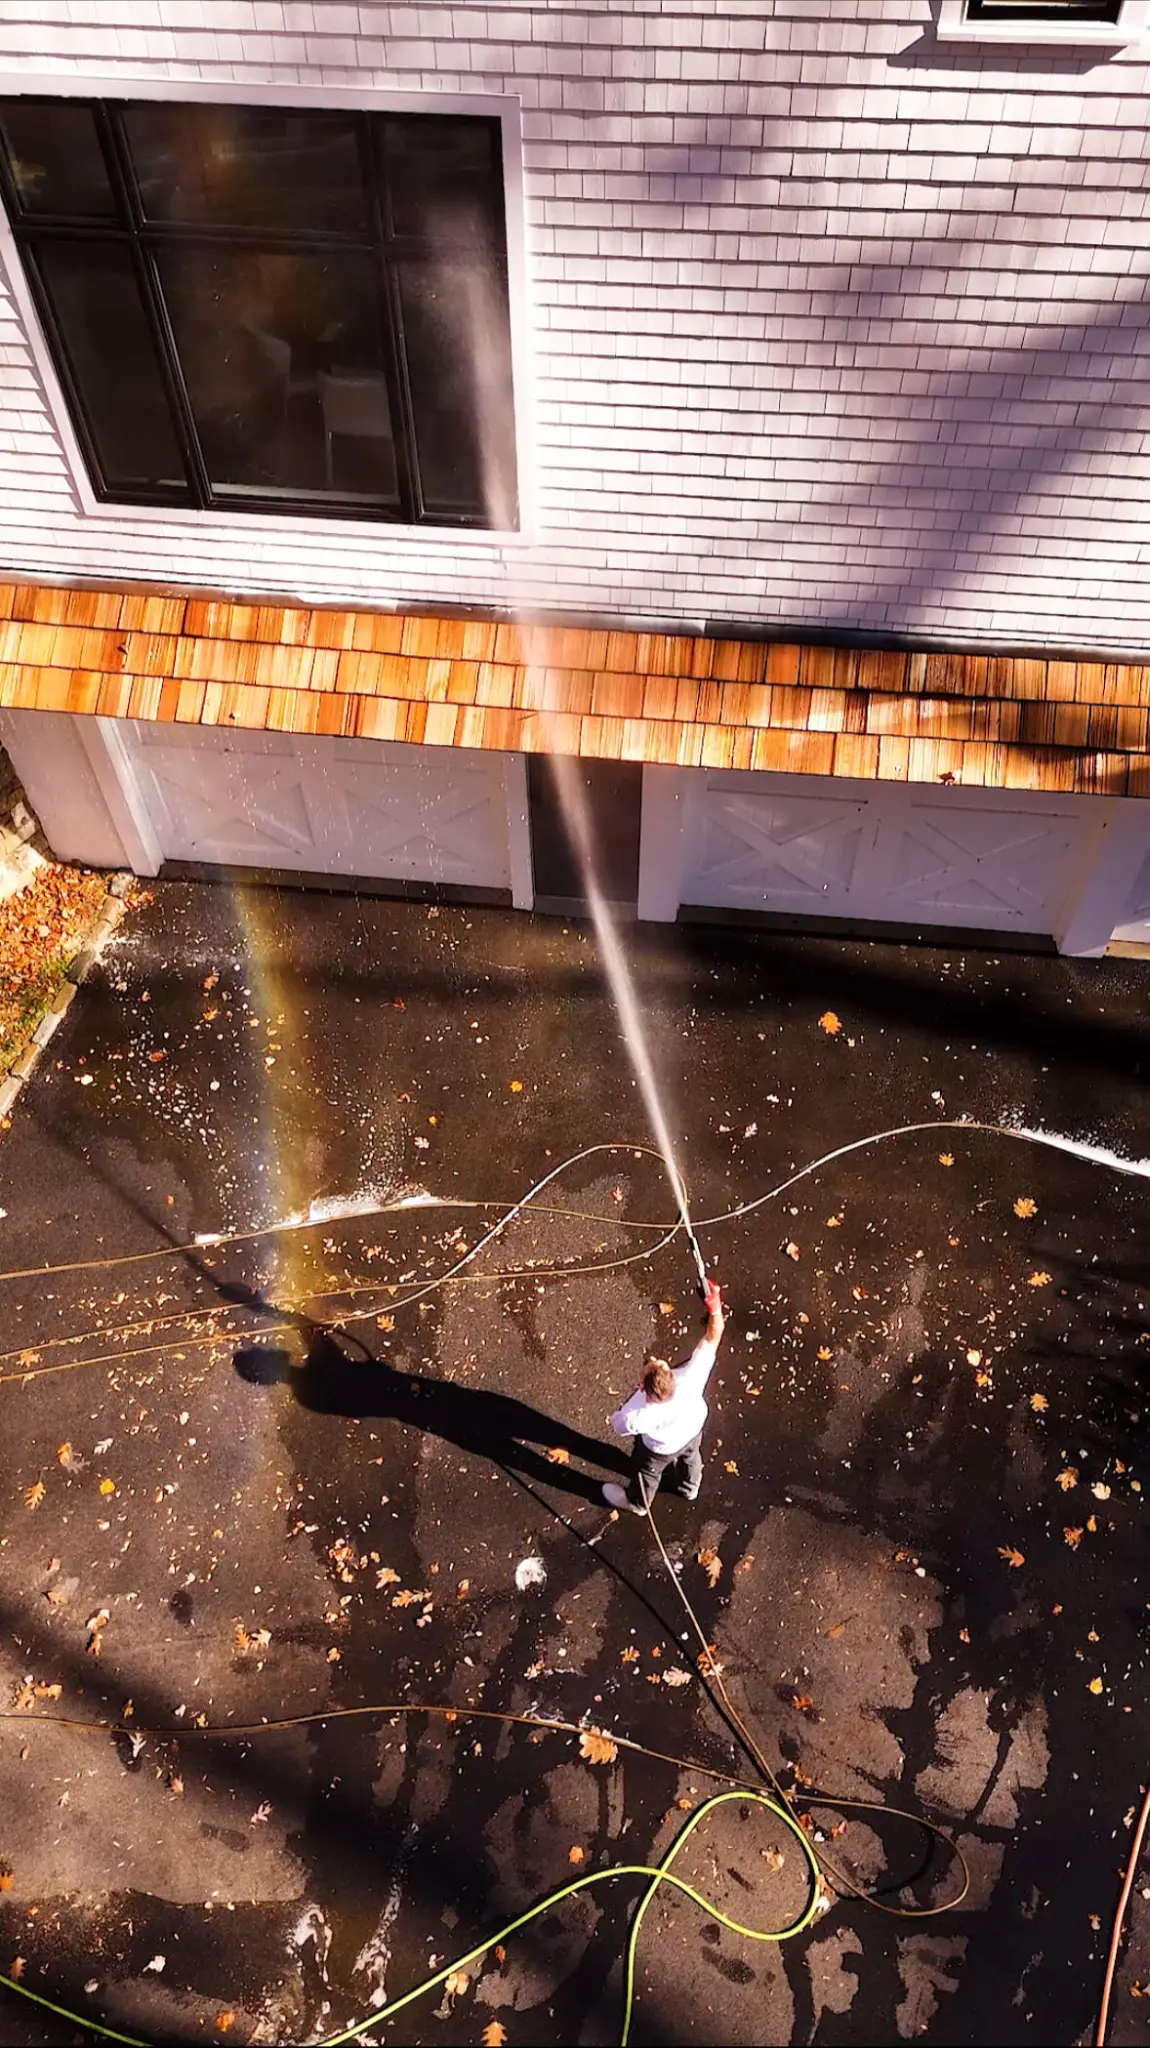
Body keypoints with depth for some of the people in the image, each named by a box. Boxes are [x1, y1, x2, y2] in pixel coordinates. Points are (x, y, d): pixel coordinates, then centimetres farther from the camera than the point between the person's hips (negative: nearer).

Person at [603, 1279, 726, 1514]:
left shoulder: (641, 1414, -47)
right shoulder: (689, 1378, -47)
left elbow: (618, 1426, -24)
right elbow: (712, 1339, -39)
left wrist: (634, 1395, -17)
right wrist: (715, 1308, -49)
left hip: (661, 1448, -3)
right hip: (693, 1427, 3)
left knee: (646, 1472, 31)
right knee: (690, 1456, 37)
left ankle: (636, 1502, 63)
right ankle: (690, 1488, 69)